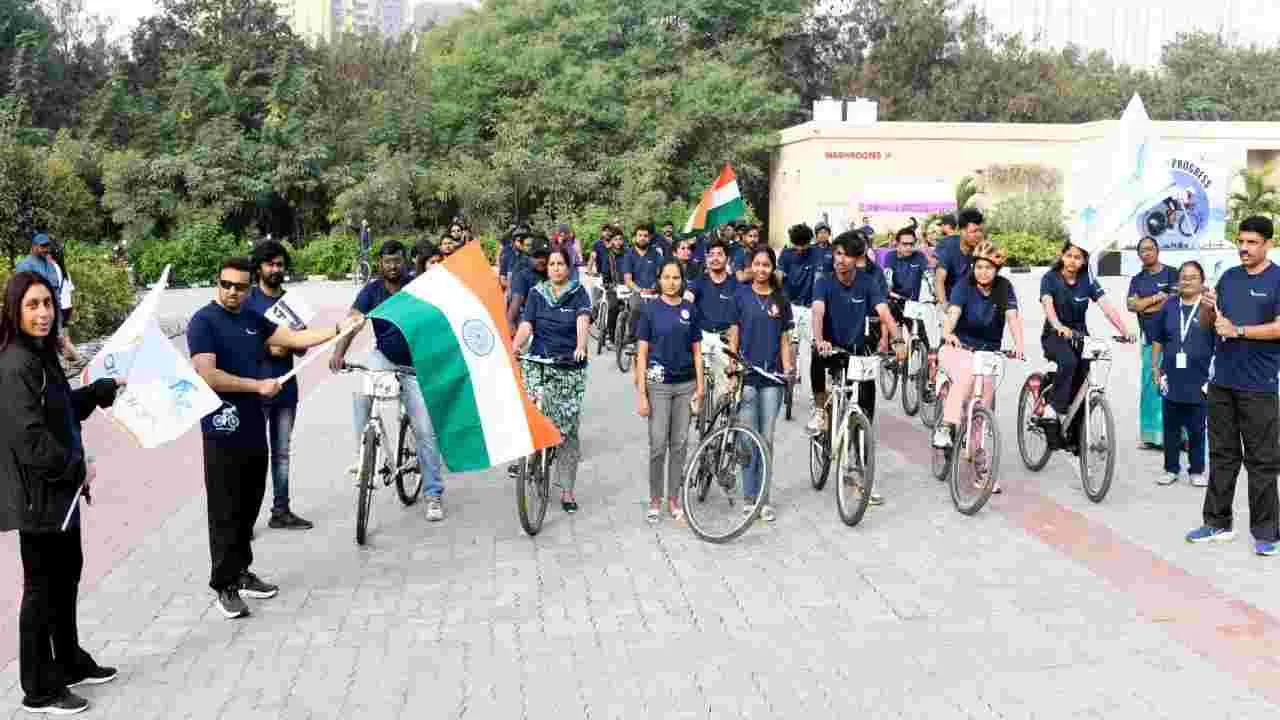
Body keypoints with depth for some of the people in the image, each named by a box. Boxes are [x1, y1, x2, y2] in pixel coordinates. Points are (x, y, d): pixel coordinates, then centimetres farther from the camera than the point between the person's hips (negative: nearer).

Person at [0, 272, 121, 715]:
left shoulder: (41, 355, 9)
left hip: (58, 487, 10)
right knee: (42, 587, 1)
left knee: (67, 574, 20)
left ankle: (70, 663, 36)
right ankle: (39, 690, 13)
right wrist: (77, 469, -17)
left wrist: (108, 386, 22)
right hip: (37, 493, -10)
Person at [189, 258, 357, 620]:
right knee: (225, 511, -2)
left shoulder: (252, 319, 11)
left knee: (249, 507, 14)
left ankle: (241, 572, 26)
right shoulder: (203, 322, -10)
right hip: (223, 431, -7)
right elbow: (208, 376, -19)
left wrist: (339, 329, 7)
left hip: (254, 428, 7)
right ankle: (224, 585, 6)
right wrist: (258, 385, -15)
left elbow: (294, 338, 15)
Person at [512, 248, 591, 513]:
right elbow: (526, 326, -6)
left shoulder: (578, 293, 1)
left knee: (568, 428, 2)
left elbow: (583, 320, -17)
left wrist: (581, 346, -37)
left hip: (571, 368, 0)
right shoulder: (537, 293, 5)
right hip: (539, 364, 0)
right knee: (539, 407, -25)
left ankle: (567, 491, 11)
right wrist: (513, 348, -26)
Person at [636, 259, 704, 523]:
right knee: (658, 445, -3)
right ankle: (655, 501, 10)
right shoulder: (650, 309, -2)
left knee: (679, 444, 7)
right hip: (658, 384, -2)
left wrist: (700, 387, 1)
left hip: (685, 384, 3)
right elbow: (642, 353, -2)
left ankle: (673, 500, 17)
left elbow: (696, 351, 8)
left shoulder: (690, 310, 6)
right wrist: (641, 393, -8)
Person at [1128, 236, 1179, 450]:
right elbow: (1132, 305, 3)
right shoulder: (1137, 280, 16)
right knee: (1150, 384, 4)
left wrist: (1145, 305, -5)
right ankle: (1151, 435, 9)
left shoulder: (1172, 274, 3)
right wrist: (1157, 298, -5)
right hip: (1150, 339, 4)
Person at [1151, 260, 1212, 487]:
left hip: (1199, 379, -2)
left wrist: (1216, 373, -11)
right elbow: (1157, 340, 11)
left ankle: (1197, 471, 17)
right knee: (1171, 426, 9)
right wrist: (1155, 368, 8)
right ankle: (1171, 469, 19)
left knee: (1197, 428, 5)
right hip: (1172, 377, 3)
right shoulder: (1169, 308, 7)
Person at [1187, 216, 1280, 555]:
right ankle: (1217, 522, 20)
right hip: (1222, 381, 6)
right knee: (1222, 454, 12)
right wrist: (1207, 307, -5)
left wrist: (1238, 330, -17)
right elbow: (1206, 324, 16)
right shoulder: (1229, 277, 13)